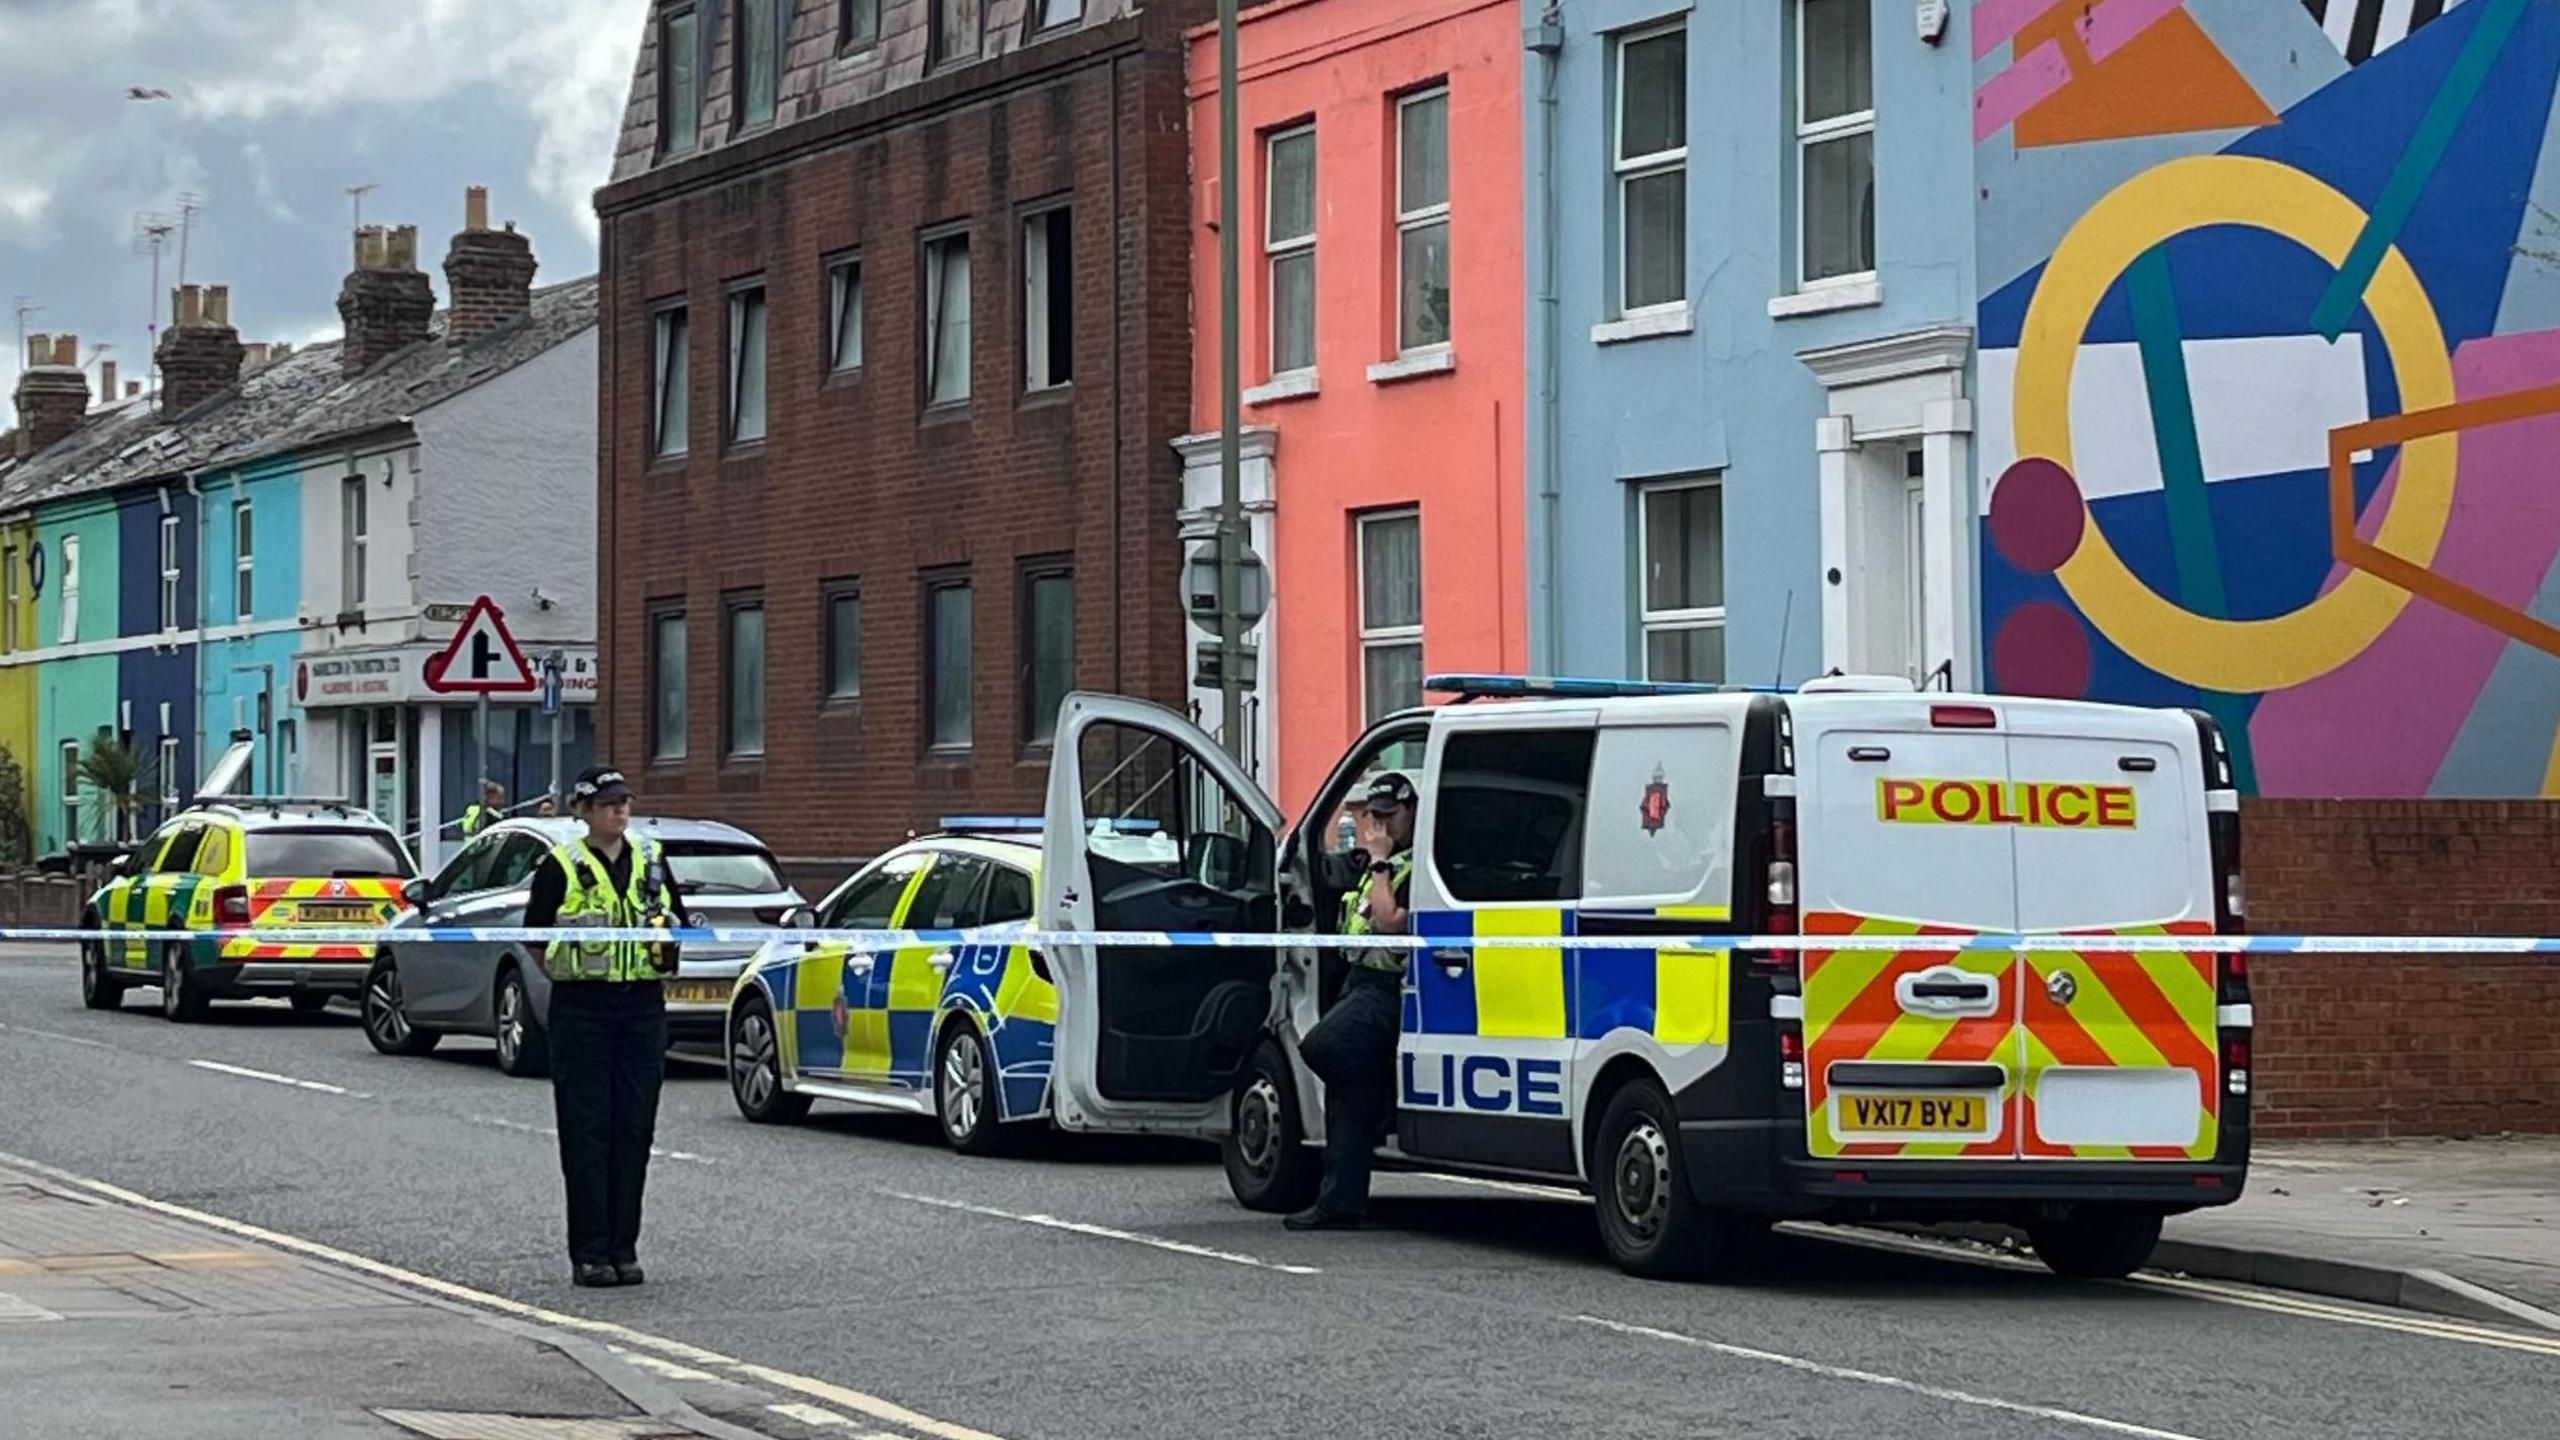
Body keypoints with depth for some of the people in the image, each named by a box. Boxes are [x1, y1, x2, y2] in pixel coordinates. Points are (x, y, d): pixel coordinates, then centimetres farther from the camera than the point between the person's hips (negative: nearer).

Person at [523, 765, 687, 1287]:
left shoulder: (651, 858, 12)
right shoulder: (561, 866, 0)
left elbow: (679, 921, 21)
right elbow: (533, 932, 5)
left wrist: (665, 953, 7)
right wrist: (563, 975, -2)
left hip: (643, 1005, 4)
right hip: (582, 1009, -4)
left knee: (635, 1128, 3)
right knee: (587, 1129, -5)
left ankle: (624, 1248, 8)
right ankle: (590, 1252, -3)